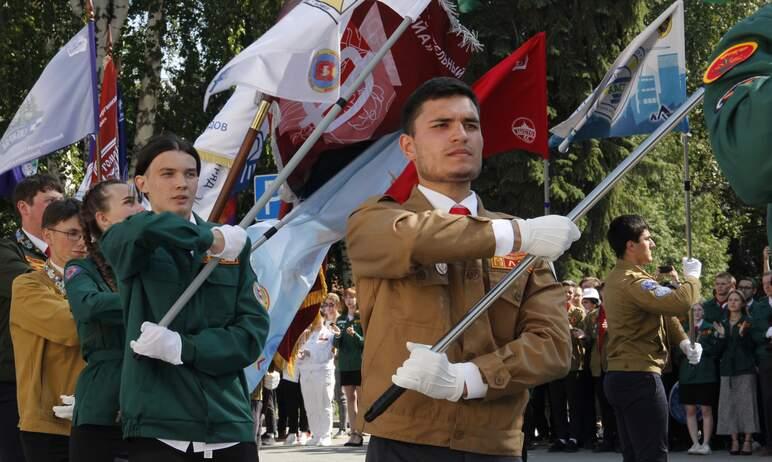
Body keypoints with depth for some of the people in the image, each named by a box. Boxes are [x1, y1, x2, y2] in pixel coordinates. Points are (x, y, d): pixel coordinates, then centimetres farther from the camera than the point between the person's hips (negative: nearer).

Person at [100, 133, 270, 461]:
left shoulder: (233, 246, 11)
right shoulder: (123, 243, 1)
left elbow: (254, 330, 3)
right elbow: (149, 229, -23)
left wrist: (183, 348, -10)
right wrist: (210, 239, -8)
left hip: (230, 424, 3)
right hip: (158, 427, -3)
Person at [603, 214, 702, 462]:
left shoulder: (618, 278, 16)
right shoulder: (632, 281, -18)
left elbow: (662, 309, 16)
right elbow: (679, 303, -29)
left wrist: (683, 342, 2)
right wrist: (692, 277, -9)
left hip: (620, 377, 11)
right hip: (640, 378, -10)